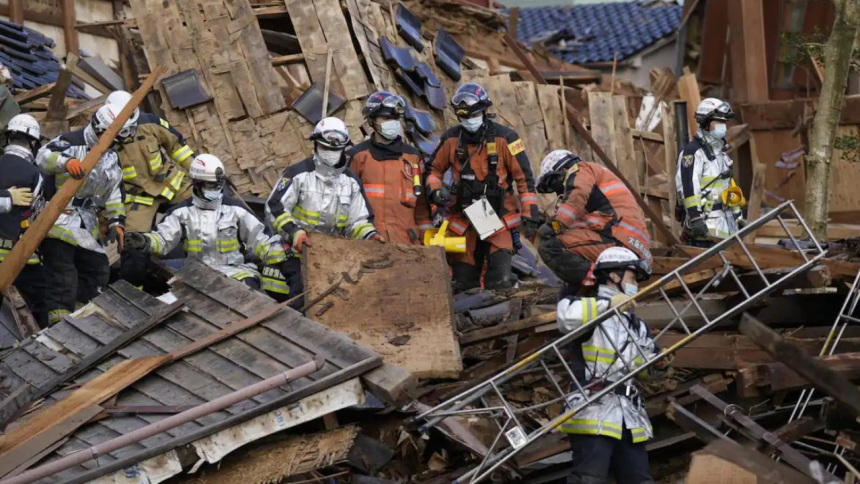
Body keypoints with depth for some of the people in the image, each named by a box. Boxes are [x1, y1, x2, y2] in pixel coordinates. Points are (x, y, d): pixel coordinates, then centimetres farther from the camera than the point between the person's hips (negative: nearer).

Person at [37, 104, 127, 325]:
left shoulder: (111, 158, 14)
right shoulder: (71, 142, -10)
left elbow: (114, 195, 18)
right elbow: (44, 156, -28)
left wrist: (117, 223, 7)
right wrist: (66, 161, -47)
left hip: (87, 224, 8)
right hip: (58, 219, -8)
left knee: (98, 269, 10)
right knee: (62, 275, -14)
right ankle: (59, 321, -13)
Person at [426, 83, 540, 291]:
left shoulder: (504, 138, -6)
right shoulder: (451, 139, 2)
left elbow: (524, 178, -4)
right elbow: (434, 169, 17)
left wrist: (530, 214, -9)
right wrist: (436, 190, -5)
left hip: (498, 220, -3)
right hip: (463, 221, 3)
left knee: (501, 283, -16)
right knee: (463, 287, 8)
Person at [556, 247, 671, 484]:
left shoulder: (638, 326, 24)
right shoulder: (592, 309, -2)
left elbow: (644, 369, 29)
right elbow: (566, 315, -26)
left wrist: (658, 365, 5)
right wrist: (608, 304, -22)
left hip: (629, 417, 8)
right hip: (593, 412, -8)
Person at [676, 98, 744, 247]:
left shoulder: (720, 151, 20)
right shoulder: (693, 152, -11)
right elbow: (688, 187, -19)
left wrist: (737, 213, 25)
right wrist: (695, 217, -26)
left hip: (725, 220, 10)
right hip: (706, 223, -9)